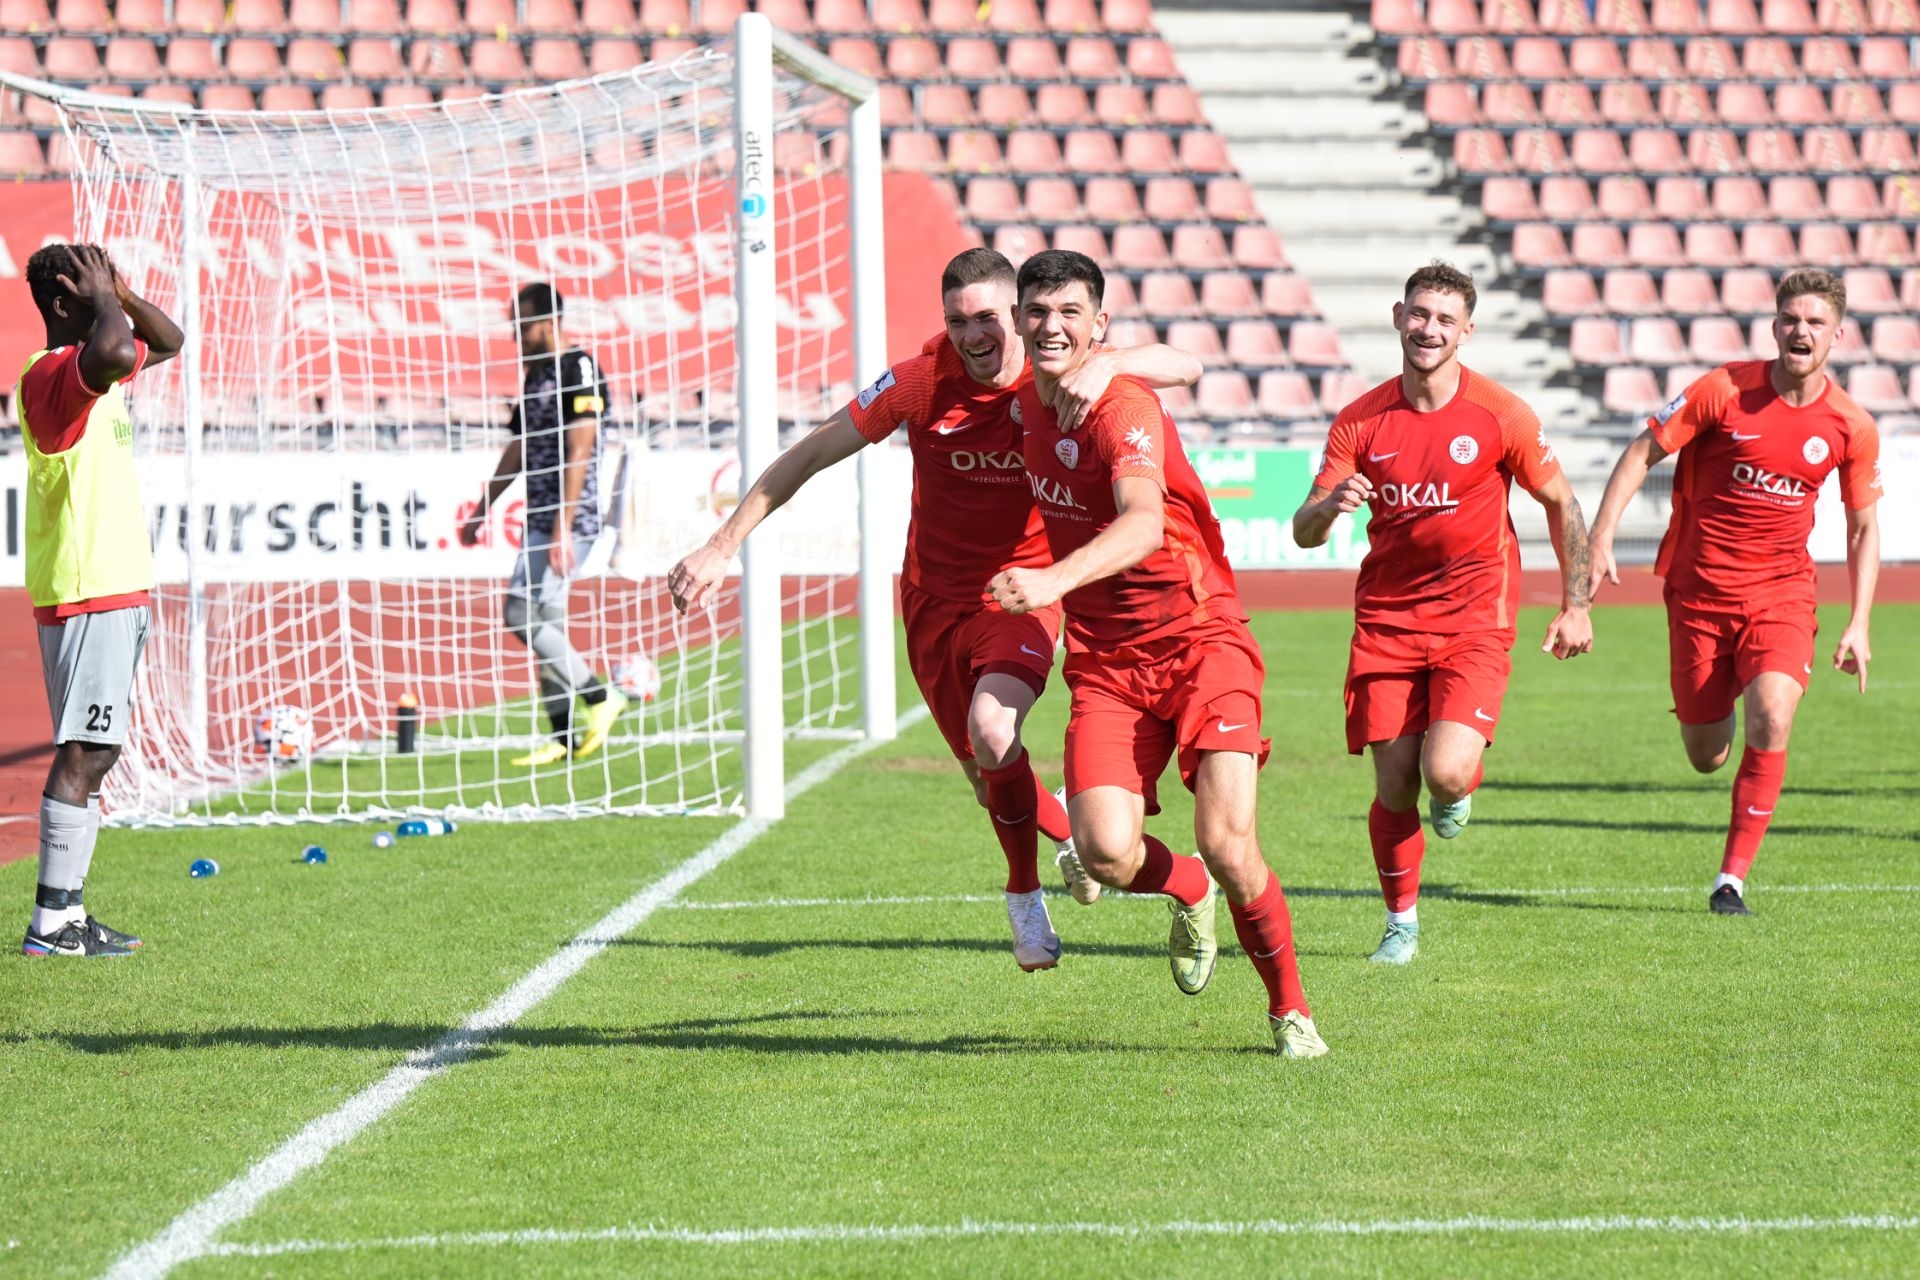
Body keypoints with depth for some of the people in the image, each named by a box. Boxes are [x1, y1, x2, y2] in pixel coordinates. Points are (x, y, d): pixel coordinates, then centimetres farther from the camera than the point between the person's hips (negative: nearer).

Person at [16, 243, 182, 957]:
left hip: (119, 590, 10)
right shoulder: (49, 376, -15)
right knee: (85, 752, -11)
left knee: (93, 752, 10)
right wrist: (104, 303, -18)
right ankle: (51, 922, -12)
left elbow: (167, 342, 32)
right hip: (86, 594, -10)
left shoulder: (94, 372, 15)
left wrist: (121, 295, 13)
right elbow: (114, 353, -38)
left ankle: (68, 912, 13)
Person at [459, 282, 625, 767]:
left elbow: (579, 454, -17)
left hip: (571, 517, -9)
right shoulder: (534, 376, 17)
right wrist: (482, 510, 27)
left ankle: (599, 697, -4)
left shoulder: (577, 369, -11)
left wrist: (562, 530, -22)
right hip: (540, 521, 9)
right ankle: (564, 737, 8)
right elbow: (518, 452, 26)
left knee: (525, 614, -15)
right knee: (542, 623, 5)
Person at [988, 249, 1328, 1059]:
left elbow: (1143, 521, -37)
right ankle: (1187, 892, 19)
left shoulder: (1124, 409, -17)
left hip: (1201, 642, -5)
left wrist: (1056, 580, -52)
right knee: (1106, 851, -18)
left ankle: (1290, 1009, 6)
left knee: (1227, 845, -19)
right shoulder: (1028, 407, 6)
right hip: (1106, 664, 5)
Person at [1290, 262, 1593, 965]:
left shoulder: (1501, 414, -5)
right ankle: (1401, 922, 20)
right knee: (1394, 789, -3)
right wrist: (1330, 506, -26)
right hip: (1386, 618, 2)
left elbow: (1561, 504, 7)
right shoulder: (1361, 421, 0)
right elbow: (1304, 533, -2)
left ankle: (1458, 792, 17)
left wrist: (1575, 606, 5)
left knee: (1447, 772, -21)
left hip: (1474, 618, -2)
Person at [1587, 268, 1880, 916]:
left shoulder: (1852, 426, -4)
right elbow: (1643, 451, -3)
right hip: (1699, 587, 0)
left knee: (1770, 721, -24)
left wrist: (1858, 626, 2)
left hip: (1782, 592, 0)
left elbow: (1863, 528, 8)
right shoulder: (1725, 390, -10)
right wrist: (1601, 538, -11)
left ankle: (1732, 878, -15)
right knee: (1705, 757, 5)